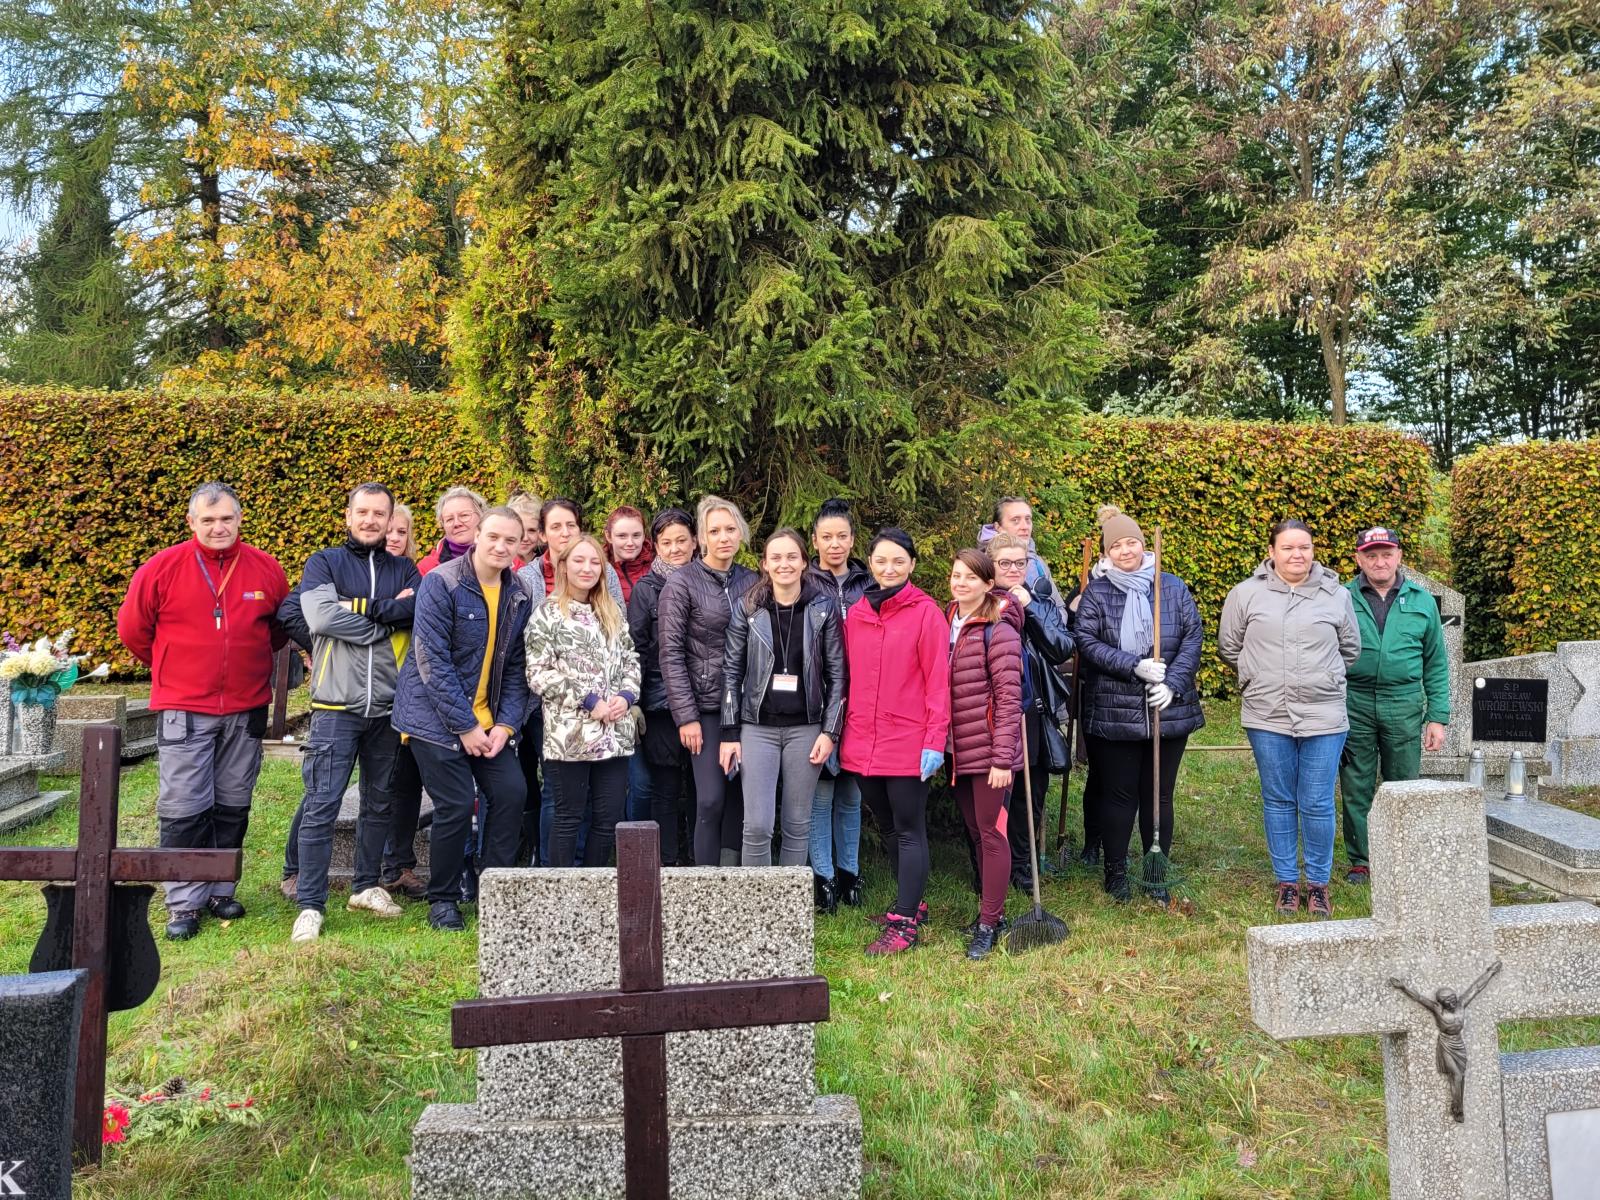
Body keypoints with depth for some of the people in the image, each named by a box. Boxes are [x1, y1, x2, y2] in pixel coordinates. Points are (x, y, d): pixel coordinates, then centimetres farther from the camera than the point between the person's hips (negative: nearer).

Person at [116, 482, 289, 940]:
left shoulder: (266, 569, 0)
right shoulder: (162, 569, -7)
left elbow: (282, 624, 17)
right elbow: (133, 629, 6)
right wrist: (173, 667, 14)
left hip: (247, 709, 2)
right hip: (183, 710, -2)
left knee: (233, 807, 11)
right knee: (183, 810, -2)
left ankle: (221, 891, 25)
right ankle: (184, 904, 9)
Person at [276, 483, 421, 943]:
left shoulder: (404, 570, 10)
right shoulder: (324, 563, 3)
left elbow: (420, 607, -11)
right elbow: (320, 615, -15)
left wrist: (358, 611, -16)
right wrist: (385, 623, -9)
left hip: (389, 707, 3)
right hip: (337, 706, -3)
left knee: (380, 802, 13)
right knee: (322, 806, -4)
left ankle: (366, 886, 28)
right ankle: (310, 905, 2)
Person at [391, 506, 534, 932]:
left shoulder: (519, 595, 5)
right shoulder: (441, 584, -14)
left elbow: (516, 668, 8)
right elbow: (433, 661, -17)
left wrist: (506, 724, -4)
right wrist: (464, 726, -16)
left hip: (488, 718, 6)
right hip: (437, 716, -5)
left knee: (512, 791, -4)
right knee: (456, 805, -7)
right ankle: (443, 900, 14)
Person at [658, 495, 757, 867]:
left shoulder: (750, 581, 9)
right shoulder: (682, 582, -4)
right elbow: (670, 653, -7)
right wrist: (686, 716, -11)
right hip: (707, 707, -4)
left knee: (738, 798, 6)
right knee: (711, 800, -6)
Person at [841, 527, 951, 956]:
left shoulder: (926, 612, -6)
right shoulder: (855, 614, 9)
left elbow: (938, 681, -9)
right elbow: (849, 680, 13)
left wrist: (935, 740, -14)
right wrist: (841, 734, 11)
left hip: (909, 744, -6)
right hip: (863, 744, 6)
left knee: (909, 831, 1)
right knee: (888, 828, 16)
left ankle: (904, 922, 7)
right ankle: (912, 902, 31)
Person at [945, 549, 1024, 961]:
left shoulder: (998, 630, -11)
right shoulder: (946, 622, 9)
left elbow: (1009, 696, -14)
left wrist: (1003, 757, -17)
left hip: (988, 749, -7)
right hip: (957, 751, 7)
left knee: (991, 833, 2)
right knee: (974, 832, 15)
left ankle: (988, 924, 11)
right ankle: (992, 910, 29)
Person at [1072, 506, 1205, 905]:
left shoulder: (1173, 587, 4)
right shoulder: (1096, 592, -1)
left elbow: (1193, 637, 1)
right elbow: (1086, 641, -8)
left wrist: (1172, 682, -12)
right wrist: (1134, 666, -19)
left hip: (1169, 710, 2)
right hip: (1113, 713, -2)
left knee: (1159, 794, 11)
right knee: (1119, 794, 7)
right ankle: (1115, 871, 22)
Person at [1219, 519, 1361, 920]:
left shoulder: (1337, 596, 3)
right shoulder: (1246, 594, 0)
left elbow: (1350, 650, 16)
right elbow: (1228, 647, 11)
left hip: (1323, 717, 0)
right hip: (1267, 718, 0)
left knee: (1318, 805, 4)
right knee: (1279, 802, 10)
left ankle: (1318, 883, 19)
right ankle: (1286, 882, 22)